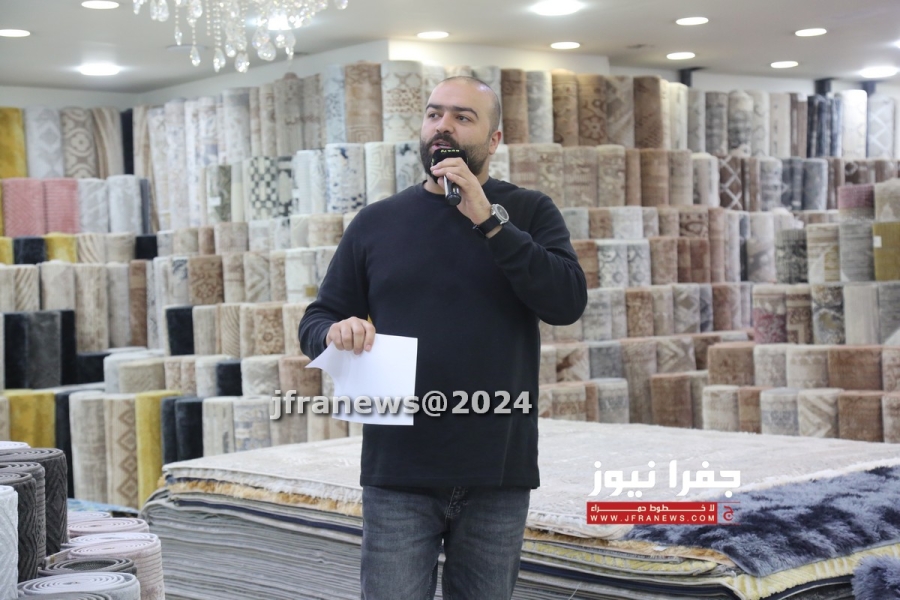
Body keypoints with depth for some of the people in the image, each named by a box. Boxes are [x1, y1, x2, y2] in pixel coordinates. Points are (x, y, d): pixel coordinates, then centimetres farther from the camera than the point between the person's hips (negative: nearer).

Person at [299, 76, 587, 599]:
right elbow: (315, 323, 12)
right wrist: (337, 331, -12)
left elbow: (568, 302, -10)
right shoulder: (377, 222, 10)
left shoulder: (529, 213, 6)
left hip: (499, 476, 0)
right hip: (398, 477, 1)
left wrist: (487, 221, -15)